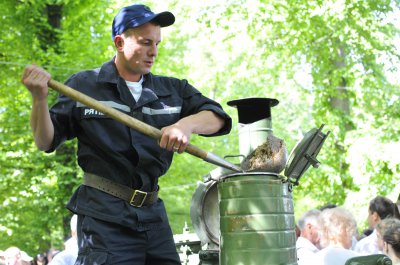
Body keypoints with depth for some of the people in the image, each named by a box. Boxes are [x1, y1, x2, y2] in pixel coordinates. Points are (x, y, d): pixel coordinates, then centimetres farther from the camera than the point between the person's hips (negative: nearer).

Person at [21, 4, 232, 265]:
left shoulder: (172, 90, 13)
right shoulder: (83, 86, 4)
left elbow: (217, 117, 2)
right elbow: (46, 142, 3)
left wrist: (187, 124, -20)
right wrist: (39, 98, -15)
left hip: (154, 214, 4)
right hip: (104, 215, -4)